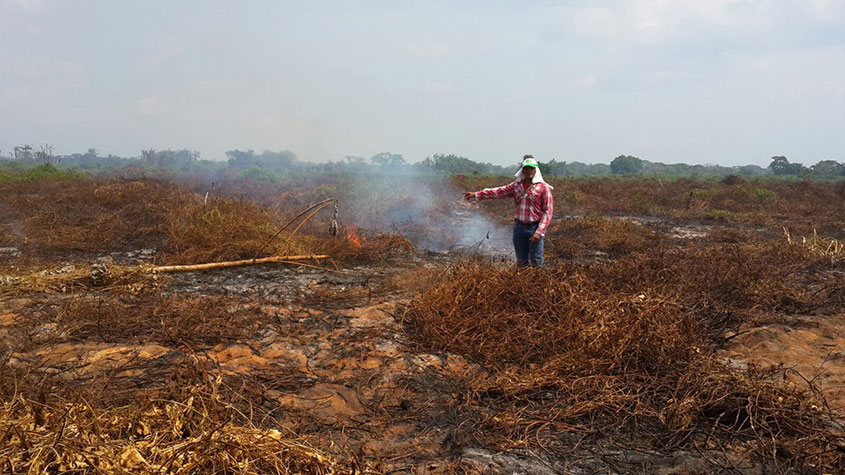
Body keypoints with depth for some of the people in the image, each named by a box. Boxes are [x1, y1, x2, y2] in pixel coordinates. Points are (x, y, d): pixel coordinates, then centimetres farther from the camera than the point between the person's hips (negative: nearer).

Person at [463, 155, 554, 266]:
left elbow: (548, 211, -9)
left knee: (536, 262, -4)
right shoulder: (517, 185, 9)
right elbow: (499, 191, 12)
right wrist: (476, 194, 7)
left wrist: (539, 232, -16)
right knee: (521, 262, 10)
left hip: (534, 228, -5)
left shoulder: (543, 187, -7)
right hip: (519, 227, 5)